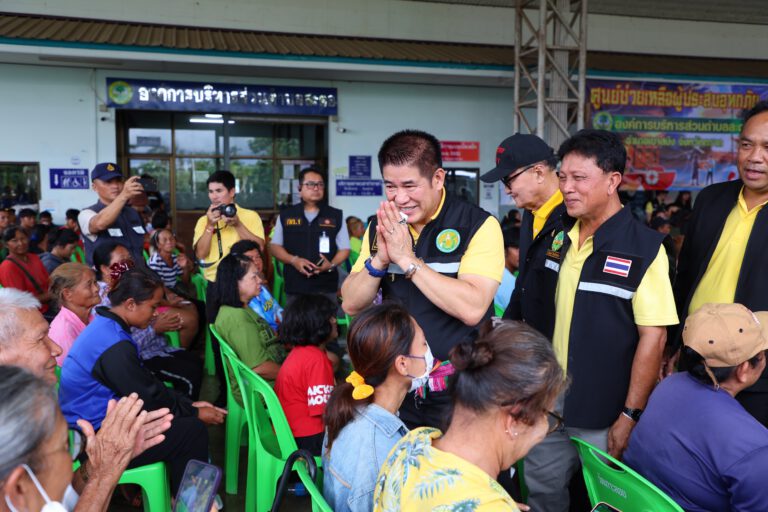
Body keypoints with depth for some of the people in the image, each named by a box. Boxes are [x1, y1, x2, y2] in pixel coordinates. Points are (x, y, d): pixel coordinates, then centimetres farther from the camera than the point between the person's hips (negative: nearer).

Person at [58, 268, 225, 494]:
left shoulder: (106, 325, 4)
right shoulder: (114, 347, -27)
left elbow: (147, 383, 9)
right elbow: (149, 399, -19)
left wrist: (189, 404, 6)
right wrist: (195, 413, -5)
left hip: (96, 421, 10)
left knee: (184, 416, 12)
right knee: (193, 430, -10)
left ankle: (175, 491, 23)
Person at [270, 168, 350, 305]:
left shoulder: (336, 216, 7)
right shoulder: (286, 215, 9)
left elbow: (344, 248, 9)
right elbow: (274, 246, 11)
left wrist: (332, 265, -12)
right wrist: (294, 260, -8)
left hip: (326, 288, -1)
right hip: (294, 288, 1)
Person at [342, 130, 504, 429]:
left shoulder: (478, 225, -14)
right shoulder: (380, 227, 3)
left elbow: (472, 309, -25)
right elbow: (351, 305, 2)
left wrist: (407, 259, -23)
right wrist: (379, 260, -15)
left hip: (458, 390, -4)